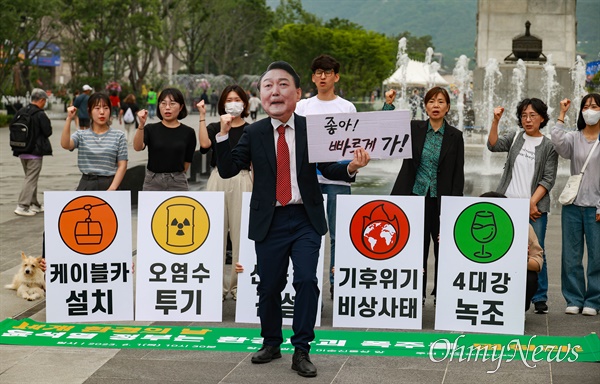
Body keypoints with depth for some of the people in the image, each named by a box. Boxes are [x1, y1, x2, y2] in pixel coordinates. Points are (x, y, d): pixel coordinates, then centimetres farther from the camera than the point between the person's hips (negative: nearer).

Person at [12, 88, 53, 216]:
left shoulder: (20, 112, 4)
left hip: (22, 151, 7)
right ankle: (22, 206, -9)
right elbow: (48, 132, -14)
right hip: (35, 152, -7)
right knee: (31, 179, -3)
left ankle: (34, 205, 25)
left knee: (30, 178, 18)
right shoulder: (40, 114, -15)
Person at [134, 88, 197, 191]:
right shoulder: (150, 129, 1)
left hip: (177, 184, -1)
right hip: (152, 183, 1)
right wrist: (141, 124, -30)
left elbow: (187, 162, 8)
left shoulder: (188, 132, 0)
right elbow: (138, 147, -17)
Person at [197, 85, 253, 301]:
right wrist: (202, 117, -9)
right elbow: (204, 144, -12)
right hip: (218, 180, 2)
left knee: (240, 234, -2)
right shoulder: (214, 128, 10)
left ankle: (238, 284, 8)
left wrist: (256, 192, 0)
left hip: (241, 181, -1)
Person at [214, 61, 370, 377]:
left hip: (305, 220, -1)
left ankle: (301, 351, 2)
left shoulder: (312, 129, -1)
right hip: (268, 221, 1)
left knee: (306, 281, -10)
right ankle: (271, 343, 32)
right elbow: (227, 170, -2)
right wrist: (223, 135, -15)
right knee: (269, 285, 10)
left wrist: (350, 168, -23)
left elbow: (328, 168, -3)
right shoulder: (253, 134, 2)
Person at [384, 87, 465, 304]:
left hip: (441, 199, -1)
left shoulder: (455, 136, 1)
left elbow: (458, 173, 1)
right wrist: (388, 104, -13)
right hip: (415, 196, 1)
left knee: (443, 246, 3)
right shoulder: (414, 129, 5)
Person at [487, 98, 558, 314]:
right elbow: (493, 146, -4)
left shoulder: (548, 146, 4)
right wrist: (495, 121, -16)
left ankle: (540, 299, 5)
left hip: (535, 208, -2)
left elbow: (548, 179, 0)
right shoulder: (515, 138, 12)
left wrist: (532, 202, -9)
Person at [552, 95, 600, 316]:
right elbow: (558, 142, -14)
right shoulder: (574, 138, 8)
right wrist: (561, 115, -9)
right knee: (571, 255, 5)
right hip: (573, 205, 3)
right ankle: (574, 299, 15)